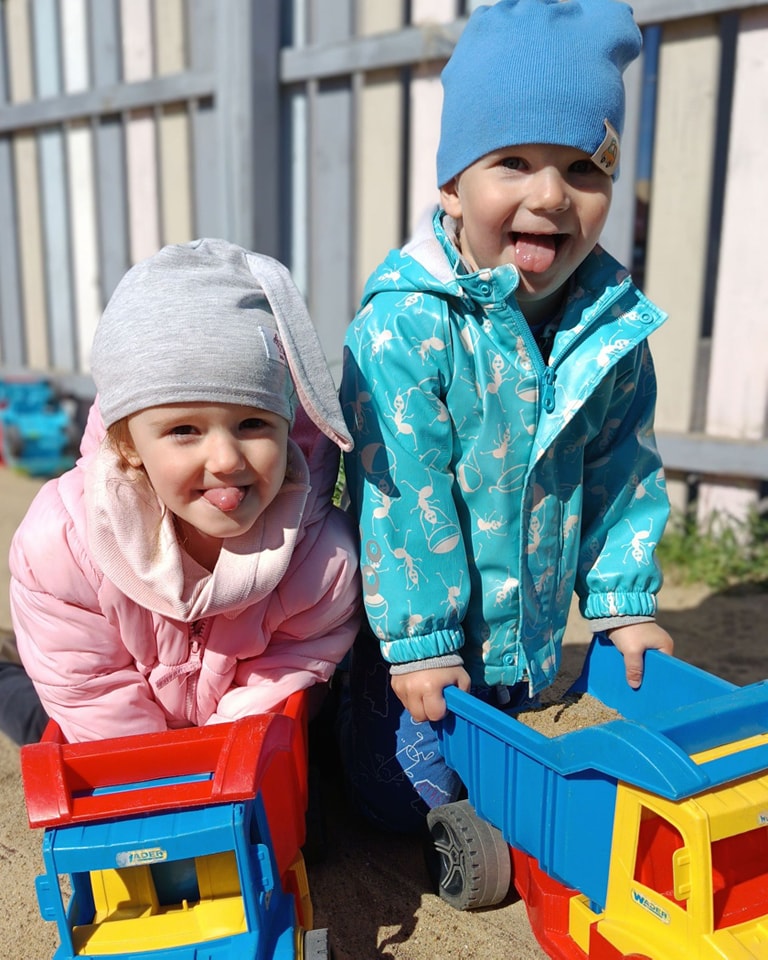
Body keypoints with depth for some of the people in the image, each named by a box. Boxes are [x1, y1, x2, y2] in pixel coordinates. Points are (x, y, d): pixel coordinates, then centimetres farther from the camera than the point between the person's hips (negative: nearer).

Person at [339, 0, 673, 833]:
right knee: (408, 796, 10)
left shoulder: (614, 323, -9)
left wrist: (622, 601, 3)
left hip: (533, 627, 5)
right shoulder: (405, 323, -27)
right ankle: (337, 719, 35)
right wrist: (417, 639, -17)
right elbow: (401, 494, -24)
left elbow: (623, 472, 1)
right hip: (423, 625, -4)